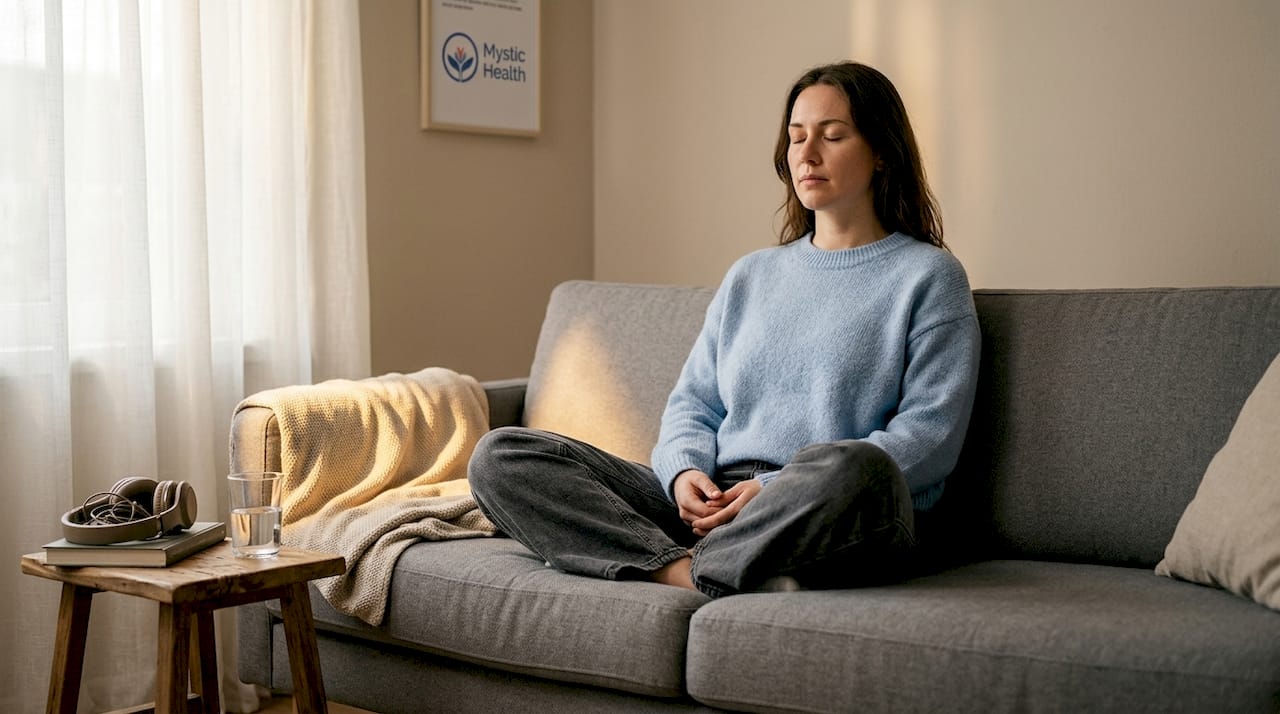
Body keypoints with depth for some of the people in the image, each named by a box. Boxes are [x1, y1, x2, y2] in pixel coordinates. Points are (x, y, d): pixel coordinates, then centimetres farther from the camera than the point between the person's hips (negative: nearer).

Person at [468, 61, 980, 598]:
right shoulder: (750, 276, 24)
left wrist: (778, 490, -14)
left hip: (835, 522, -5)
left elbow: (929, 432, -5)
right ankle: (685, 569, -27)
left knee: (851, 468, -43)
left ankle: (697, 573, -21)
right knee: (500, 456, -10)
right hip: (715, 502, 5)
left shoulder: (928, 276, 7)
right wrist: (685, 473, -5)